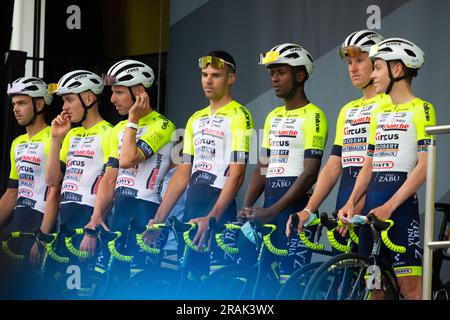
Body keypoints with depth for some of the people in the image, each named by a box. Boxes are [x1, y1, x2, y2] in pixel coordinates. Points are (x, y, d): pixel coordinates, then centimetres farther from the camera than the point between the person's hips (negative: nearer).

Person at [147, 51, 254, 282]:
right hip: (191, 210, 7)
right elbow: (182, 174, 16)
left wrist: (212, 217, -24)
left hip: (219, 210, -7)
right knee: (191, 274, 6)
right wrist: (158, 218, 9)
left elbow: (236, 175, -14)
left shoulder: (238, 116, -5)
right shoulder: (195, 119, 18)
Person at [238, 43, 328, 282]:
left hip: (295, 207, -8)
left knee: (290, 279, -10)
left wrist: (271, 211, -21)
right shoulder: (273, 117, 18)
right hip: (269, 210, 8)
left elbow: (309, 174, -15)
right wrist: (246, 207, 1)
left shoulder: (313, 116, -7)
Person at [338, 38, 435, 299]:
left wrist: (389, 206, -18)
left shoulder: (420, 109, -4)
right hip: (372, 205, 7)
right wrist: (351, 203, 4)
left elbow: (424, 166, -12)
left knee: (409, 284, -11)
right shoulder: (379, 113, 19)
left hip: (401, 204, -7)